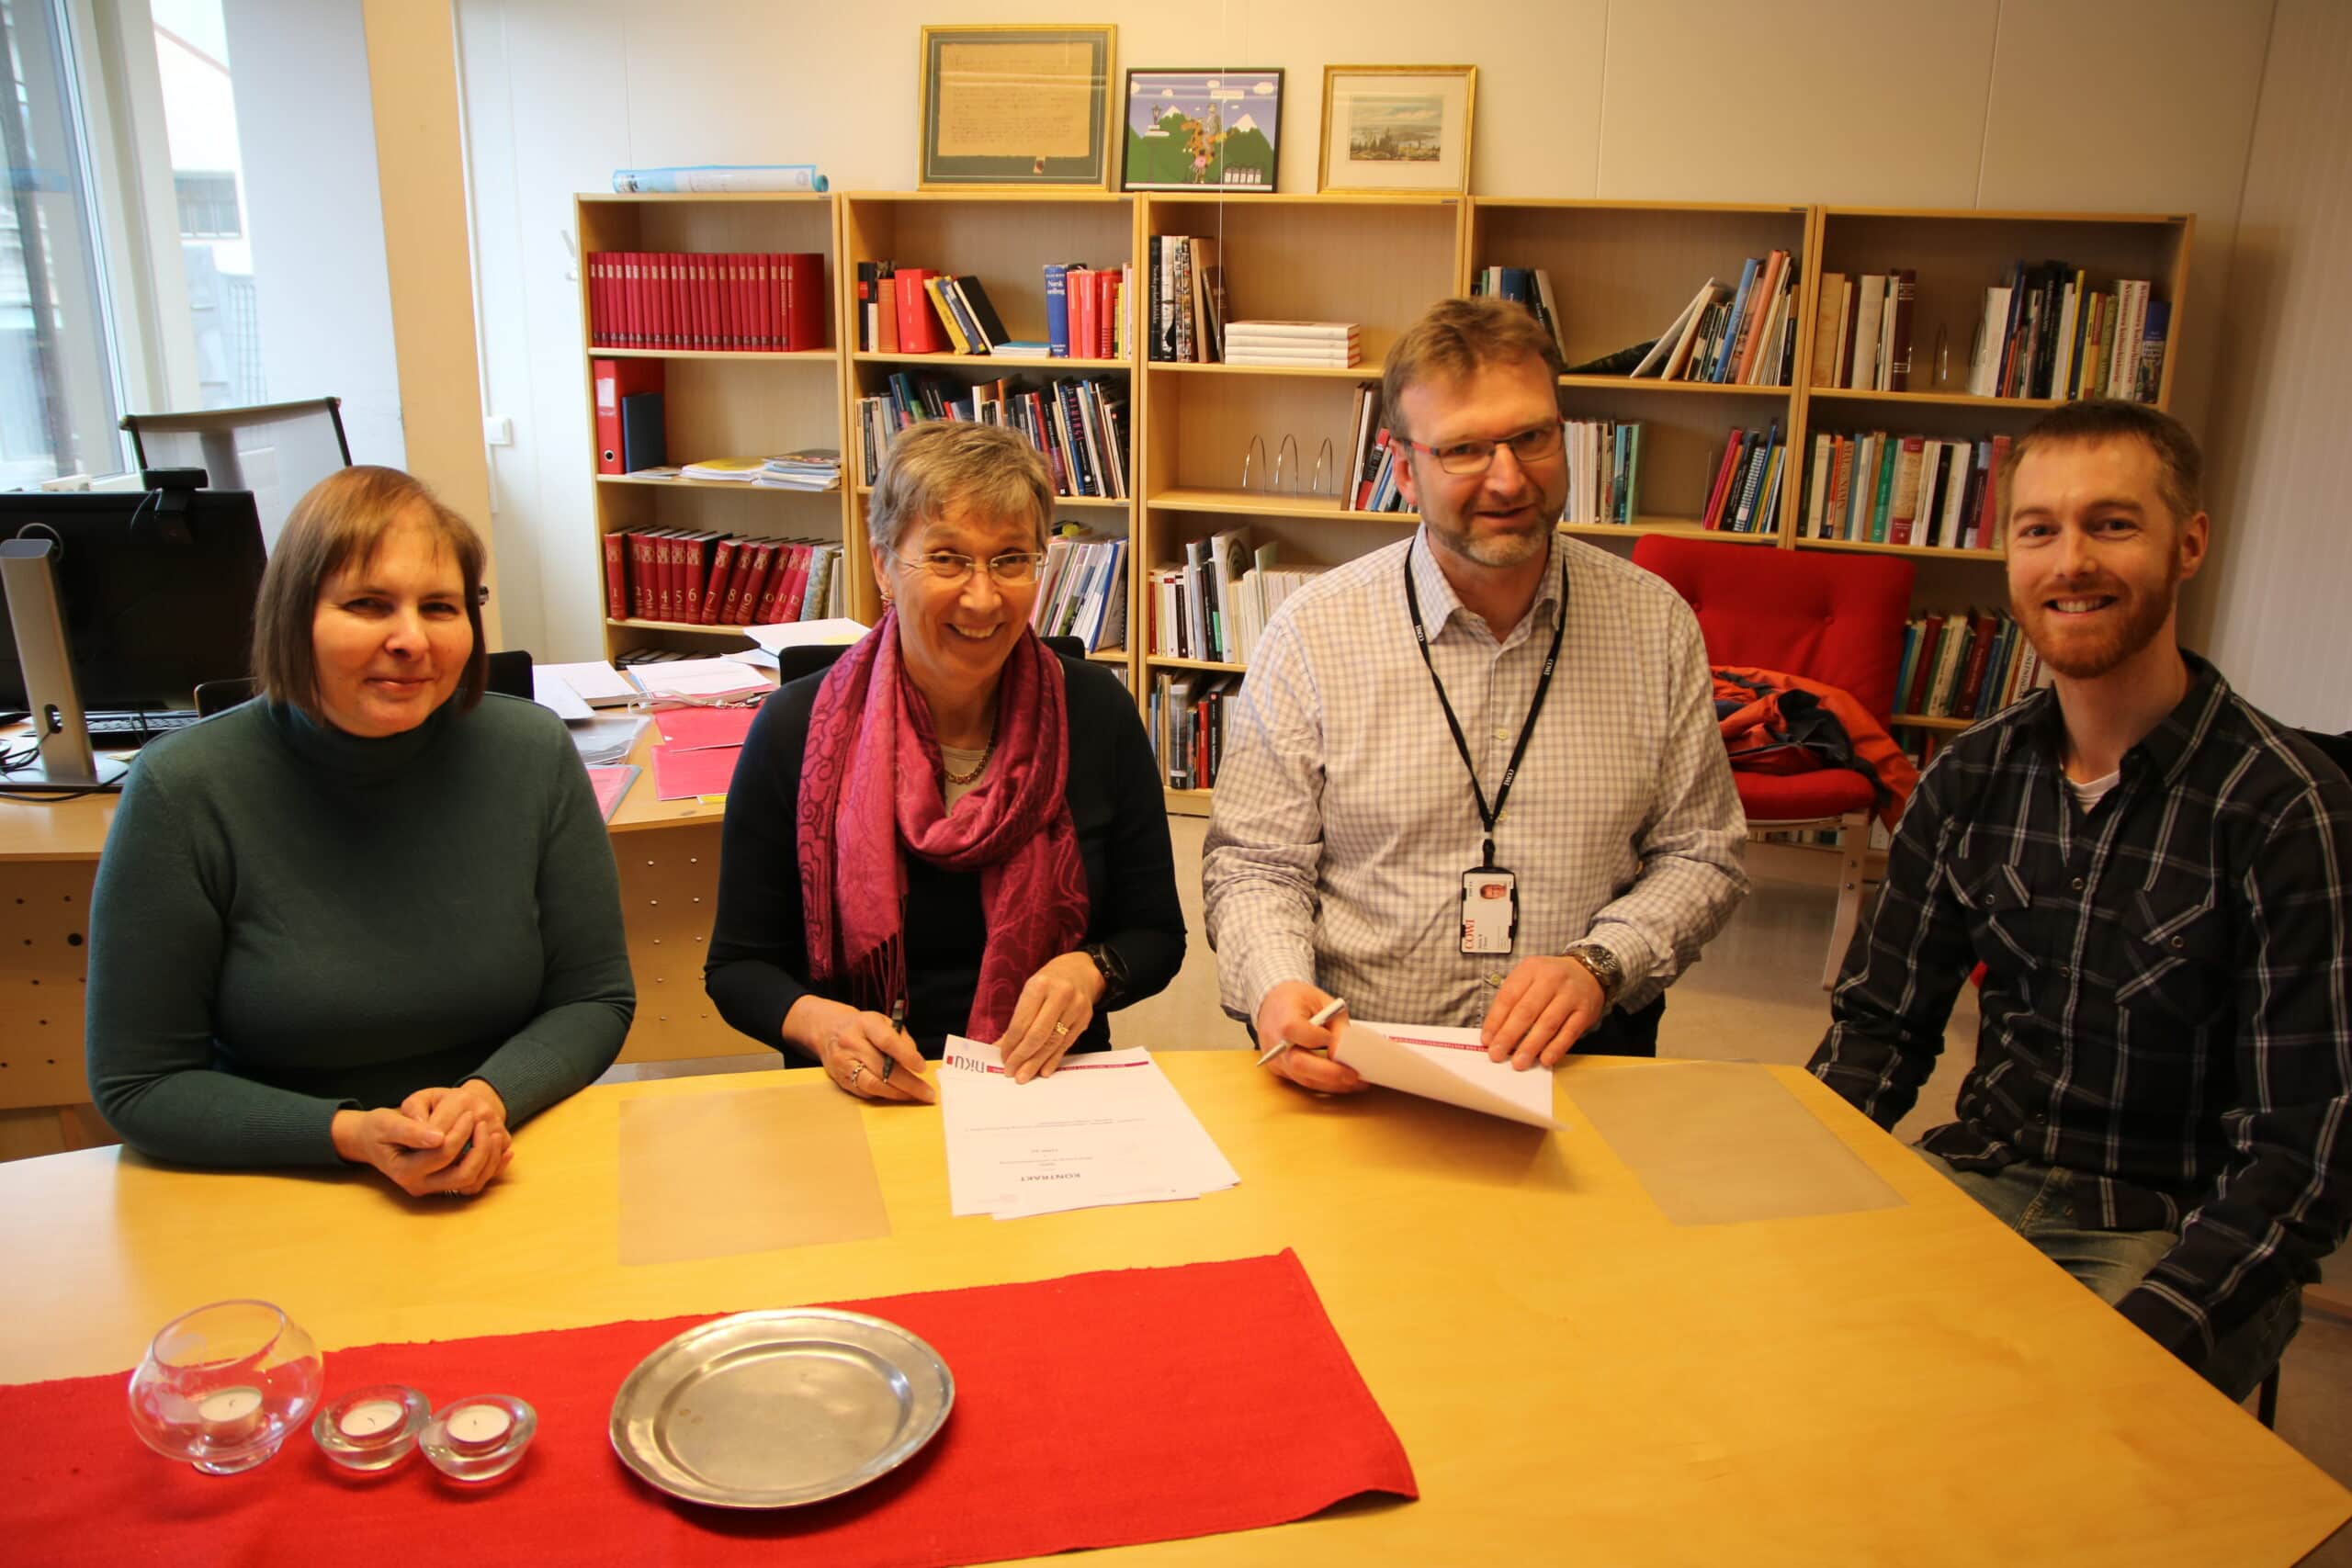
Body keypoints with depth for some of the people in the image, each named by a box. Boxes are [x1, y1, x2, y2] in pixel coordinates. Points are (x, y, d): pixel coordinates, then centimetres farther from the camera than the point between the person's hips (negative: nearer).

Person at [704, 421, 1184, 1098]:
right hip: (861, 1099, 1)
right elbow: (737, 965, 3)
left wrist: (1090, 972, -14)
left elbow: (1156, 933, 7)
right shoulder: (796, 730, -4)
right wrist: (819, 1022, -18)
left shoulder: (1096, 712, -1)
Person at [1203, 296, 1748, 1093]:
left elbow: (1702, 853, 11)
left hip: (1583, 1057, 2)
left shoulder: (1655, 623, 5)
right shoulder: (1314, 631, -1)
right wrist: (1277, 988, -19)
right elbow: (1254, 863, 1)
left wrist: (1600, 966, -8)